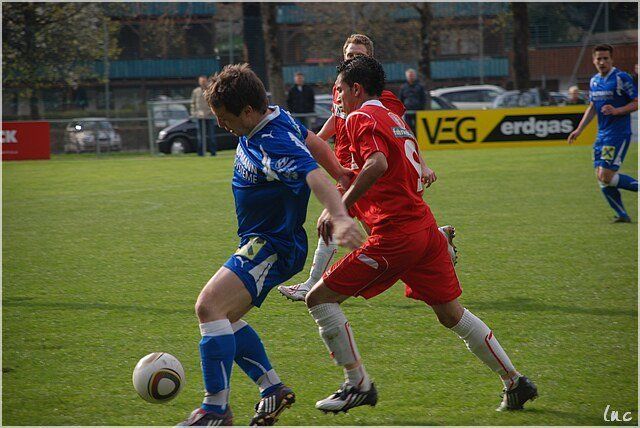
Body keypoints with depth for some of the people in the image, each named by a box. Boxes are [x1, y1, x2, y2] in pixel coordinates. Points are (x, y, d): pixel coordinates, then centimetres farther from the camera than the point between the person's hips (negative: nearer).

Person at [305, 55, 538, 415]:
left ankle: (358, 385, -1)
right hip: (426, 227, 9)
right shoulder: (395, 119, 21)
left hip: (395, 236, -9)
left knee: (320, 298, -1)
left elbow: (377, 164, -24)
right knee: (451, 313, 19)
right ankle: (515, 382, 20)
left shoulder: (362, 117, -6)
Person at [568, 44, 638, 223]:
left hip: (618, 134, -8)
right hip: (602, 135, 8)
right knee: (601, 177, 2)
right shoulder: (594, 81, 13)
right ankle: (622, 214, 11)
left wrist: (616, 110, -24)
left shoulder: (621, 78, -10)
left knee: (606, 177, -16)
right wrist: (579, 129, 18)